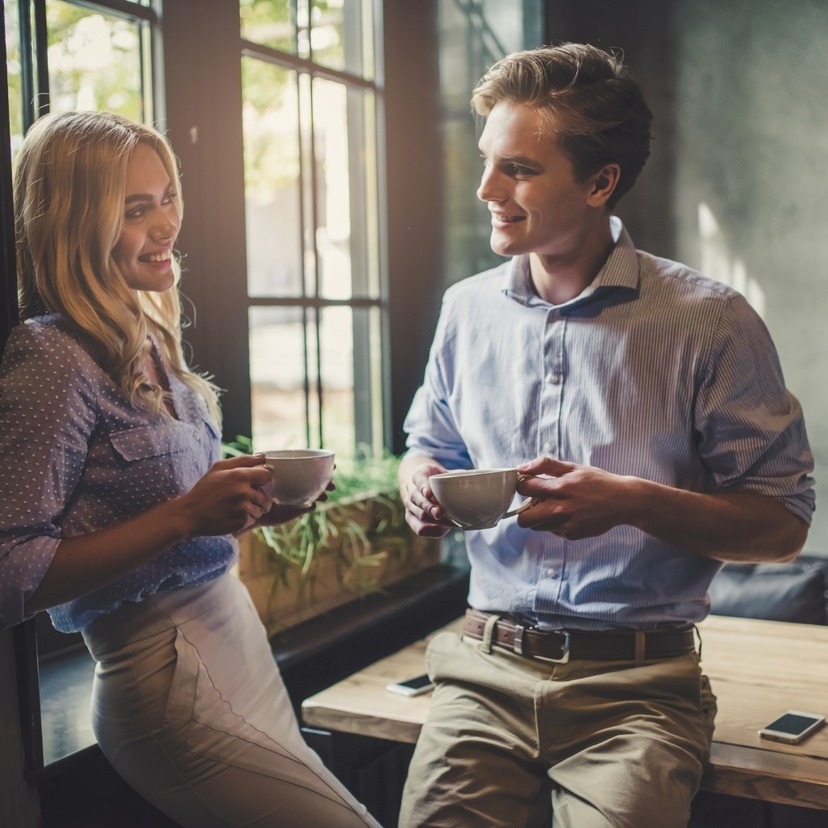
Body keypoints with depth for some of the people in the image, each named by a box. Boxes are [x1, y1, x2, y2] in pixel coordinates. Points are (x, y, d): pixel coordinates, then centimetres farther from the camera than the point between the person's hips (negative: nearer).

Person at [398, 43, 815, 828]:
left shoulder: (710, 322, -6)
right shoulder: (466, 307, 7)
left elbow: (783, 522, -3)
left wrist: (632, 502, -18)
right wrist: (421, 484, -1)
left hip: (637, 683, -2)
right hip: (486, 669, 3)